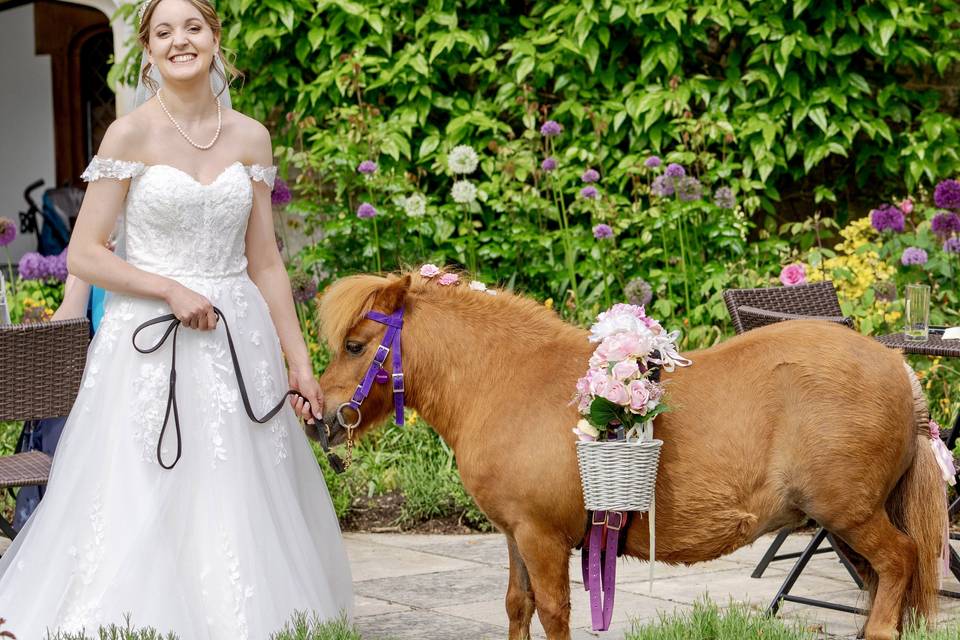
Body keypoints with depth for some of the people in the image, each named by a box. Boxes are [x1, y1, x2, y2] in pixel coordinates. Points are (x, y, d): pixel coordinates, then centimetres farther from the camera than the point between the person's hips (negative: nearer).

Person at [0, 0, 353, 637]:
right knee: (143, 518, -3)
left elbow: (265, 262, 11)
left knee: (240, 512, 6)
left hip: (238, 344, 3)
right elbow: (84, 255, -4)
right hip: (149, 343, -3)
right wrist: (172, 289, -14)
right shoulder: (131, 135, -3)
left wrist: (299, 361, 7)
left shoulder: (251, 137, 7)